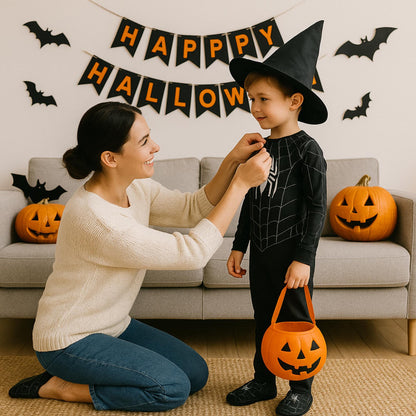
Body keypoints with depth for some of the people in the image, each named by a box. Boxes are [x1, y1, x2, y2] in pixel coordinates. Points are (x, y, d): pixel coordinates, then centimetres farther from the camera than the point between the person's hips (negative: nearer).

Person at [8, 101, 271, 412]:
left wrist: (232, 162, -20)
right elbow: (193, 252, -32)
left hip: (113, 326, 9)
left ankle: (73, 379, 14)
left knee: (196, 374, 5)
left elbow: (194, 209, -5)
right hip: (69, 342, -9)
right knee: (173, 387, -16)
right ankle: (64, 388, 0)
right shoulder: (93, 218, -33)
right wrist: (241, 183, -29)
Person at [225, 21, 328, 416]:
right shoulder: (260, 149, 8)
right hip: (261, 250, 7)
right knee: (264, 317, 16)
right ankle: (263, 381, 32)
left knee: (295, 319, 6)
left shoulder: (306, 149, -12)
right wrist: (238, 246, 15)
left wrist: (303, 258, -16)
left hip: (291, 251, -6)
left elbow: (316, 207, -13)